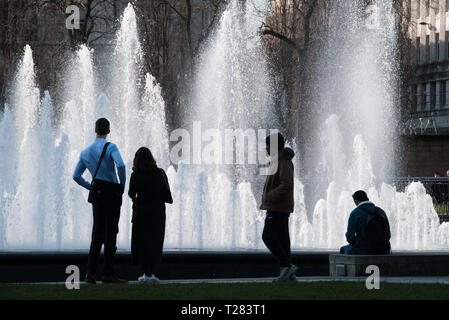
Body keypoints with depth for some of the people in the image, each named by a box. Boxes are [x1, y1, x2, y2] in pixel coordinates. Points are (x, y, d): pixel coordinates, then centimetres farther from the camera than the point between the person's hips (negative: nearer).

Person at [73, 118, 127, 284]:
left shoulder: (85, 152, 10)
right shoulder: (110, 147, -8)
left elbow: (76, 176, 9)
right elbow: (121, 165, -24)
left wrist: (90, 187, 15)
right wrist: (122, 185, -10)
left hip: (97, 195, 5)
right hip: (112, 193, -5)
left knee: (97, 233, 9)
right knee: (110, 233, -2)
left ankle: (91, 273, 3)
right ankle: (108, 273, -2)